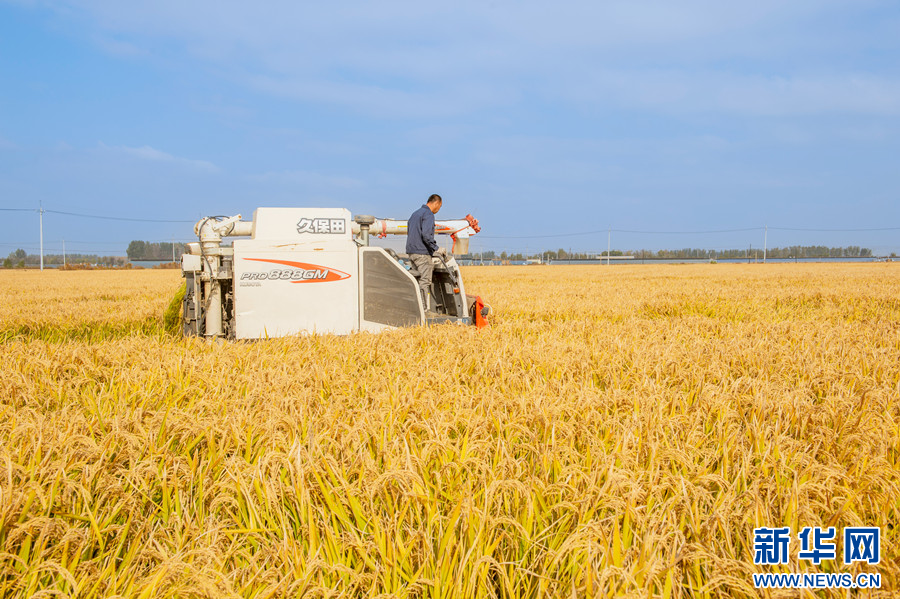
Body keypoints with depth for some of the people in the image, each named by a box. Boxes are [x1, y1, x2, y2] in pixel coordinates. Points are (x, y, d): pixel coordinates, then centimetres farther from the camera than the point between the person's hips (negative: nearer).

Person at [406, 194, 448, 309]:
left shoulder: (415, 214, 21)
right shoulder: (428, 214, -10)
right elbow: (426, 234, -21)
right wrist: (436, 248, -16)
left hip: (411, 252, 9)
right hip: (422, 253, -9)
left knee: (417, 281, 10)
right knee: (425, 281, -7)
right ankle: (425, 308, -8)